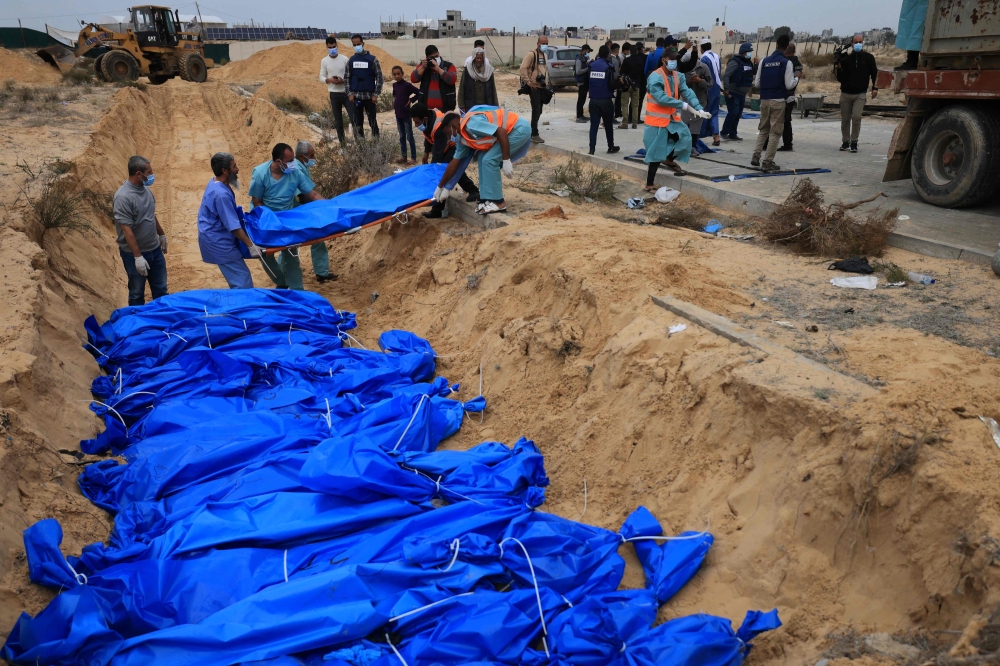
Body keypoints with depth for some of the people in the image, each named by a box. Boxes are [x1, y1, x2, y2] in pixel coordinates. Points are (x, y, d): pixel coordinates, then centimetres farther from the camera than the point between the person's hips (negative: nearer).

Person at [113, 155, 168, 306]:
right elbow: (127, 230, -24)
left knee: (161, 289, 18)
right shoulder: (123, 197, -24)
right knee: (137, 293, 9)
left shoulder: (145, 189, 1)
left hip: (155, 249, 7)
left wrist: (161, 234, 26)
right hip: (134, 254, -7)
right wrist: (138, 256, -24)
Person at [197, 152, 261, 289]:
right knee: (243, 281, -8)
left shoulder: (216, 183, 5)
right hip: (218, 242, -10)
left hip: (216, 238, 10)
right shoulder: (221, 194, -27)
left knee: (237, 280, 18)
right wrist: (250, 245, -20)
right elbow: (233, 226, -25)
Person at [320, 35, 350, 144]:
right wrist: (329, 80, -17)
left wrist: (344, 80, -18)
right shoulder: (324, 61, 2)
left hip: (347, 92, -1)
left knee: (353, 117, -5)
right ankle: (342, 141, 16)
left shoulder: (344, 59, -2)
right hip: (334, 94, 1)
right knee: (338, 120, 7)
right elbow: (321, 77, 4)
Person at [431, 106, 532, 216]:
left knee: (489, 160, -13)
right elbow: (454, 162, 18)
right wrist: (440, 187, 24)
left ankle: (497, 202, -5)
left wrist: (506, 161, -25)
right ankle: (488, 198, 11)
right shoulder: (463, 138, 10)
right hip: (512, 131, 9)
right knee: (482, 158, 8)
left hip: (520, 128, -9)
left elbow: (501, 132, -26)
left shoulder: (472, 123, -20)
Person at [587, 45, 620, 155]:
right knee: (608, 125, 13)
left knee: (594, 125, 3)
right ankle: (611, 147, 25)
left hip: (593, 100, 2)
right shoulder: (608, 67, -11)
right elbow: (612, 85, -12)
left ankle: (592, 149, -5)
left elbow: (587, 83, 6)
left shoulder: (591, 66, 0)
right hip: (606, 100, -2)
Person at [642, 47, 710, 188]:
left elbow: (687, 93, -4)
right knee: (657, 153, -4)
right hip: (657, 119, -7)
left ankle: (670, 159, 32)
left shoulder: (678, 76, 4)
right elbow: (661, 98, -28)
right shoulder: (655, 77, -19)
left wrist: (699, 108, -19)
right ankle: (649, 185, 7)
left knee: (685, 137, 4)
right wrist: (683, 105, -29)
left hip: (672, 118, 7)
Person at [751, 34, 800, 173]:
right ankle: (767, 163, 0)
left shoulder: (764, 61, 3)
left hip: (764, 100, 4)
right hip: (778, 101, -4)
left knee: (763, 129, 20)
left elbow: (757, 83, 5)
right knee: (775, 132, 2)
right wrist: (796, 78, 10)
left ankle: (756, 156, 10)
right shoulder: (787, 62, -8)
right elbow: (789, 85, -9)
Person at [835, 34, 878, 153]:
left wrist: (874, 87, -2)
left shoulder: (868, 58, 2)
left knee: (856, 117, -15)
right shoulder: (846, 59, 2)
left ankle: (854, 142, -5)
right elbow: (840, 79, 4)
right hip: (845, 94, 2)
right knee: (845, 119, 5)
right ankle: (845, 141, 19)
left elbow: (874, 73, 9)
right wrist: (839, 68, -13)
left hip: (860, 94, -2)